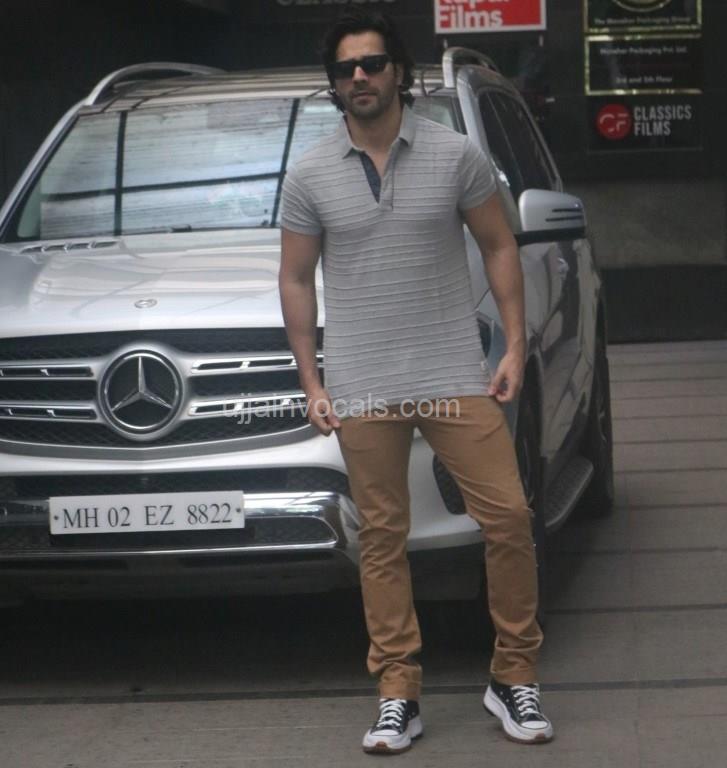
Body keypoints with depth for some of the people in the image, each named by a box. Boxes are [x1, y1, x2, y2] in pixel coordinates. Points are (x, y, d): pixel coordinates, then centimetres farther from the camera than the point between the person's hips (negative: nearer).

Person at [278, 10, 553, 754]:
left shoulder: (455, 154, 1)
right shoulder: (310, 175, 3)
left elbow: (498, 247, 7)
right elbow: (296, 280, 9)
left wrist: (515, 346, -1)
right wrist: (311, 383, 4)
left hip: (456, 377, 0)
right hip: (363, 391, 1)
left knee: (507, 517, -4)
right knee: (382, 538, 4)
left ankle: (514, 678, 11)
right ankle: (398, 696, 12)